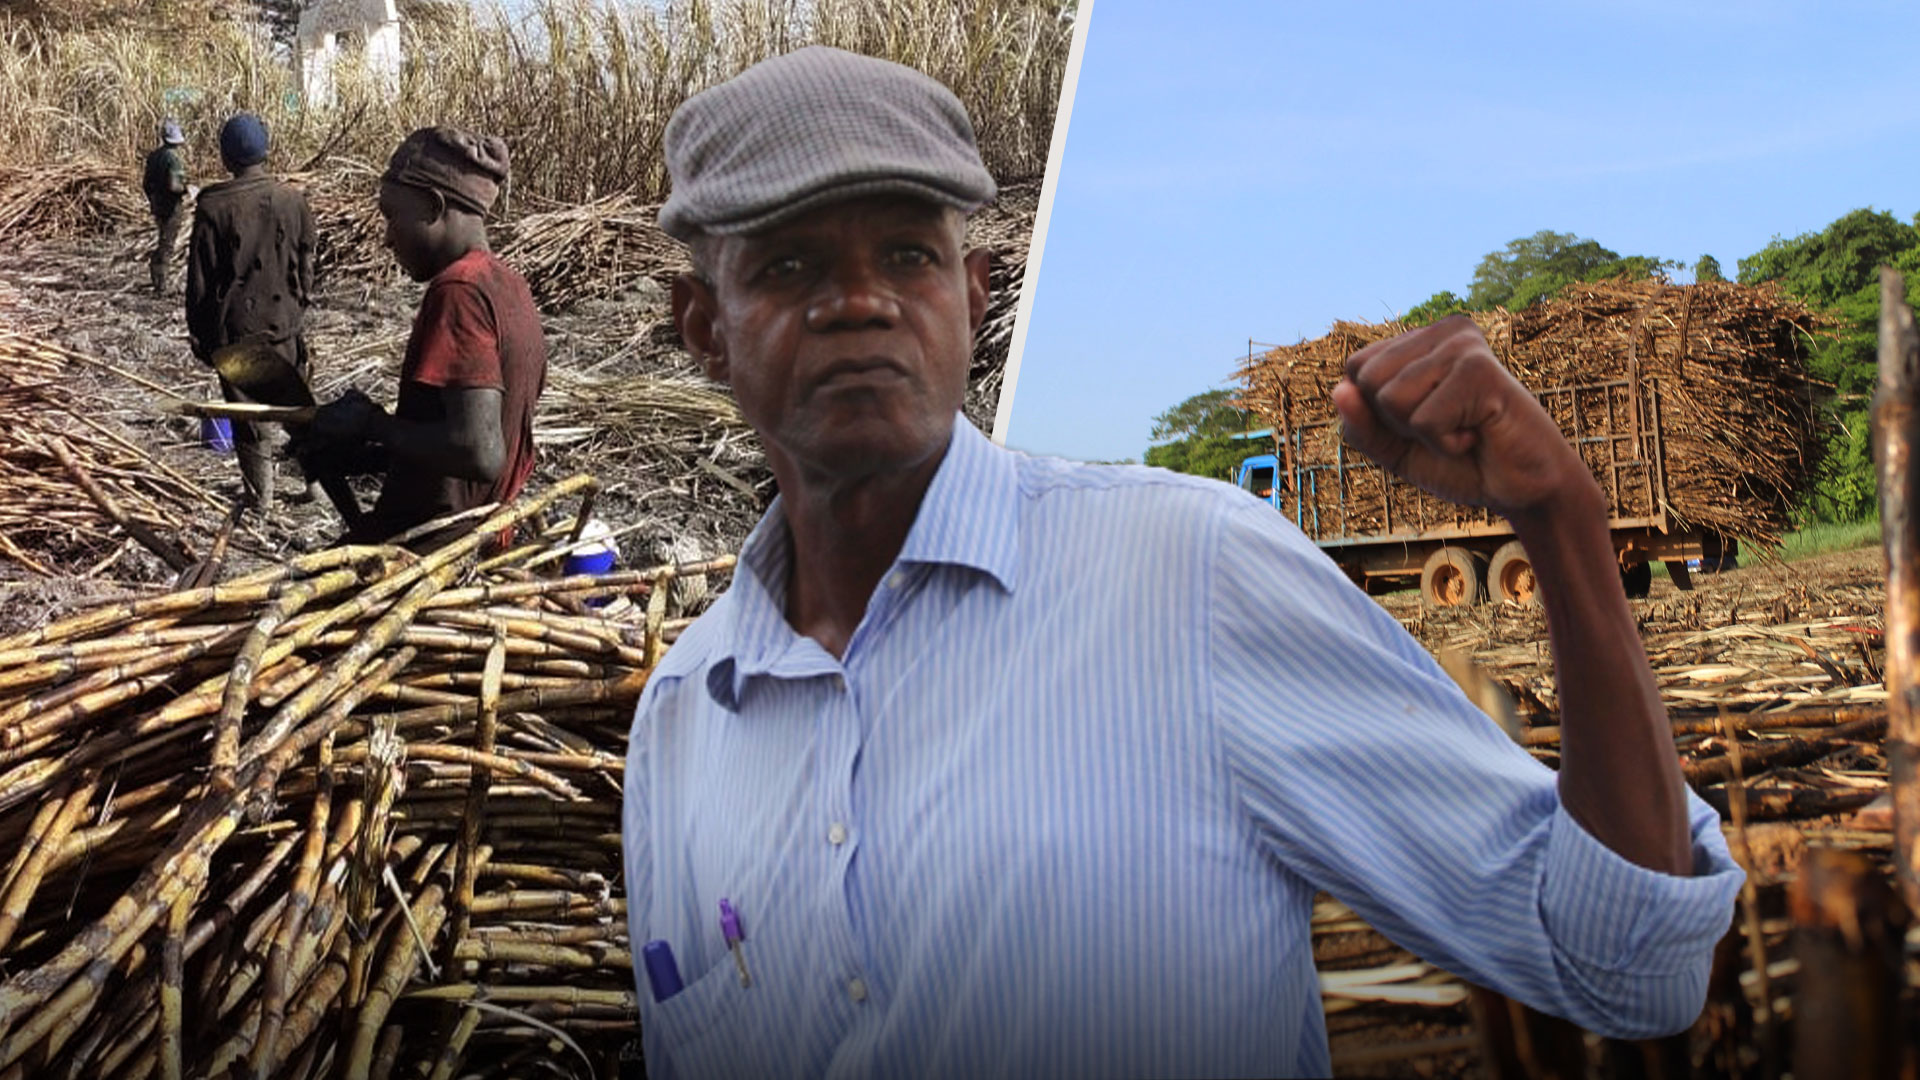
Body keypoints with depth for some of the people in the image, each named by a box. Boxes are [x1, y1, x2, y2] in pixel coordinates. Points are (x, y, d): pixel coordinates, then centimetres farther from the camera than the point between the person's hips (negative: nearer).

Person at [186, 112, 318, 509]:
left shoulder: (213, 207, -12)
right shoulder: (293, 199, -4)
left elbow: (200, 278, -7)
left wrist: (198, 332, 3)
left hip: (235, 326, -2)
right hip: (285, 321, 3)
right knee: (298, 403, 15)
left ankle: (261, 493, 15)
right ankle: (313, 479, 20)